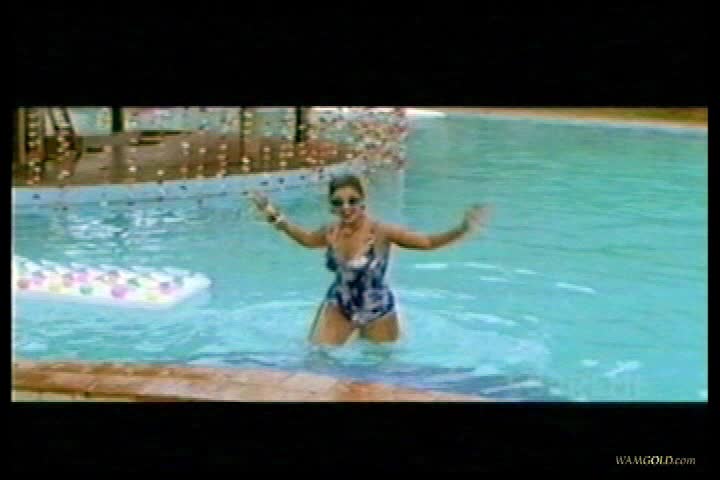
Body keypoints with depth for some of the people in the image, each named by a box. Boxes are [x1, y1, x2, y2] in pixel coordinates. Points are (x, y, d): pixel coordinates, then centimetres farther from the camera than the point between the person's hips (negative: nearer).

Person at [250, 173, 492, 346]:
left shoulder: (381, 232, -24)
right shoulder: (330, 233, -10)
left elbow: (427, 242, -19)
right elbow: (307, 239, 15)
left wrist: (462, 230, -32)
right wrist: (276, 218, 13)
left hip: (377, 310, -3)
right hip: (339, 306, 3)